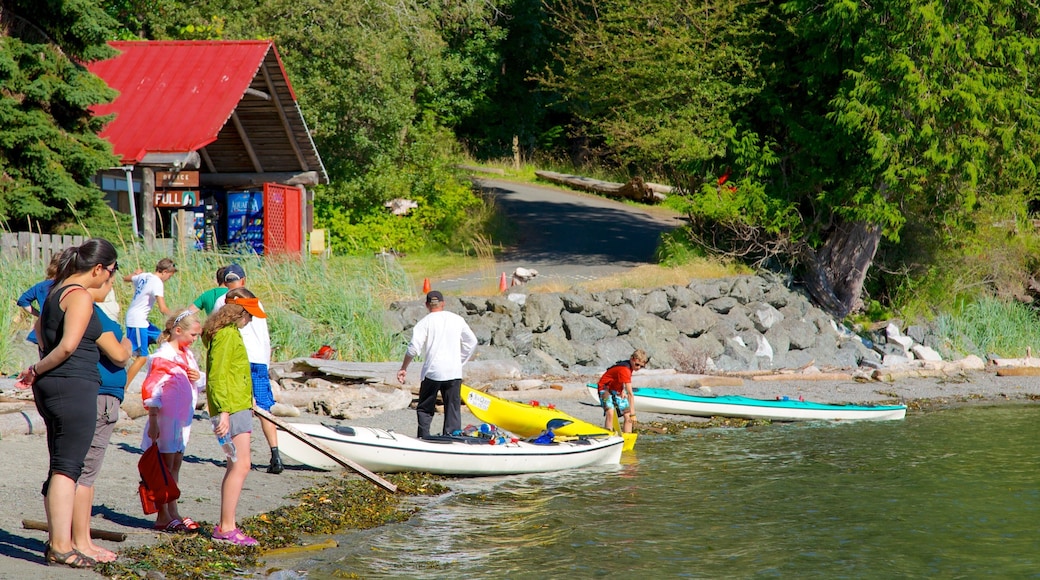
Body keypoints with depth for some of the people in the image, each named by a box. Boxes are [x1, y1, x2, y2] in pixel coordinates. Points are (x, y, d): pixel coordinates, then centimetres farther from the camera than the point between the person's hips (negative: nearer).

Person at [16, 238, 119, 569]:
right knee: (68, 467, -9)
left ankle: (57, 540, 16)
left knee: (61, 466, 13)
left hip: (51, 388, 9)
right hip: (74, 386, -9)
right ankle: (61, 547, -10)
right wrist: (38, 370, -8)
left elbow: (39, 326, 34)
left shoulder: (57, 291, 16)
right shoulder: (81, 296, -12)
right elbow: (69, 344, -22)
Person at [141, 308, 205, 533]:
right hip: (166, 419, -8)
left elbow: (196, 384, 23)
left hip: (182, 420, 8)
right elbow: (150, 388, -19)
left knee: (176, 466, 11)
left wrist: (198, 378, -1)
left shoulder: (187, 354, 12)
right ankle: (163, 517, 0)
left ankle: (173, 513, 17)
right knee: (164, 467, -4)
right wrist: (153, 420, -22)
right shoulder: (164, 356, -14)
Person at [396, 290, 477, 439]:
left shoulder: (425, 322, -3)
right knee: (453, 410, 6)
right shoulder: (457, 319, 8)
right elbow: (472, 342, 14)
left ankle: (424, 439, -2)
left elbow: (414, 347, -10)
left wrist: (403, 368, -1)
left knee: (425, 409, 7)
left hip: (432, 372, -2)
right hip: (454, 373, 2)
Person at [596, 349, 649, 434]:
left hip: (617, 390, 9)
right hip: (605, 388, -9)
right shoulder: (625, 369, -32)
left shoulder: (629, 366, -4)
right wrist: (633, 413, -36)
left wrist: (623, 390, -4)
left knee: (628, 416, 0)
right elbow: (630, 394, -35)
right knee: (610, 413, -29)